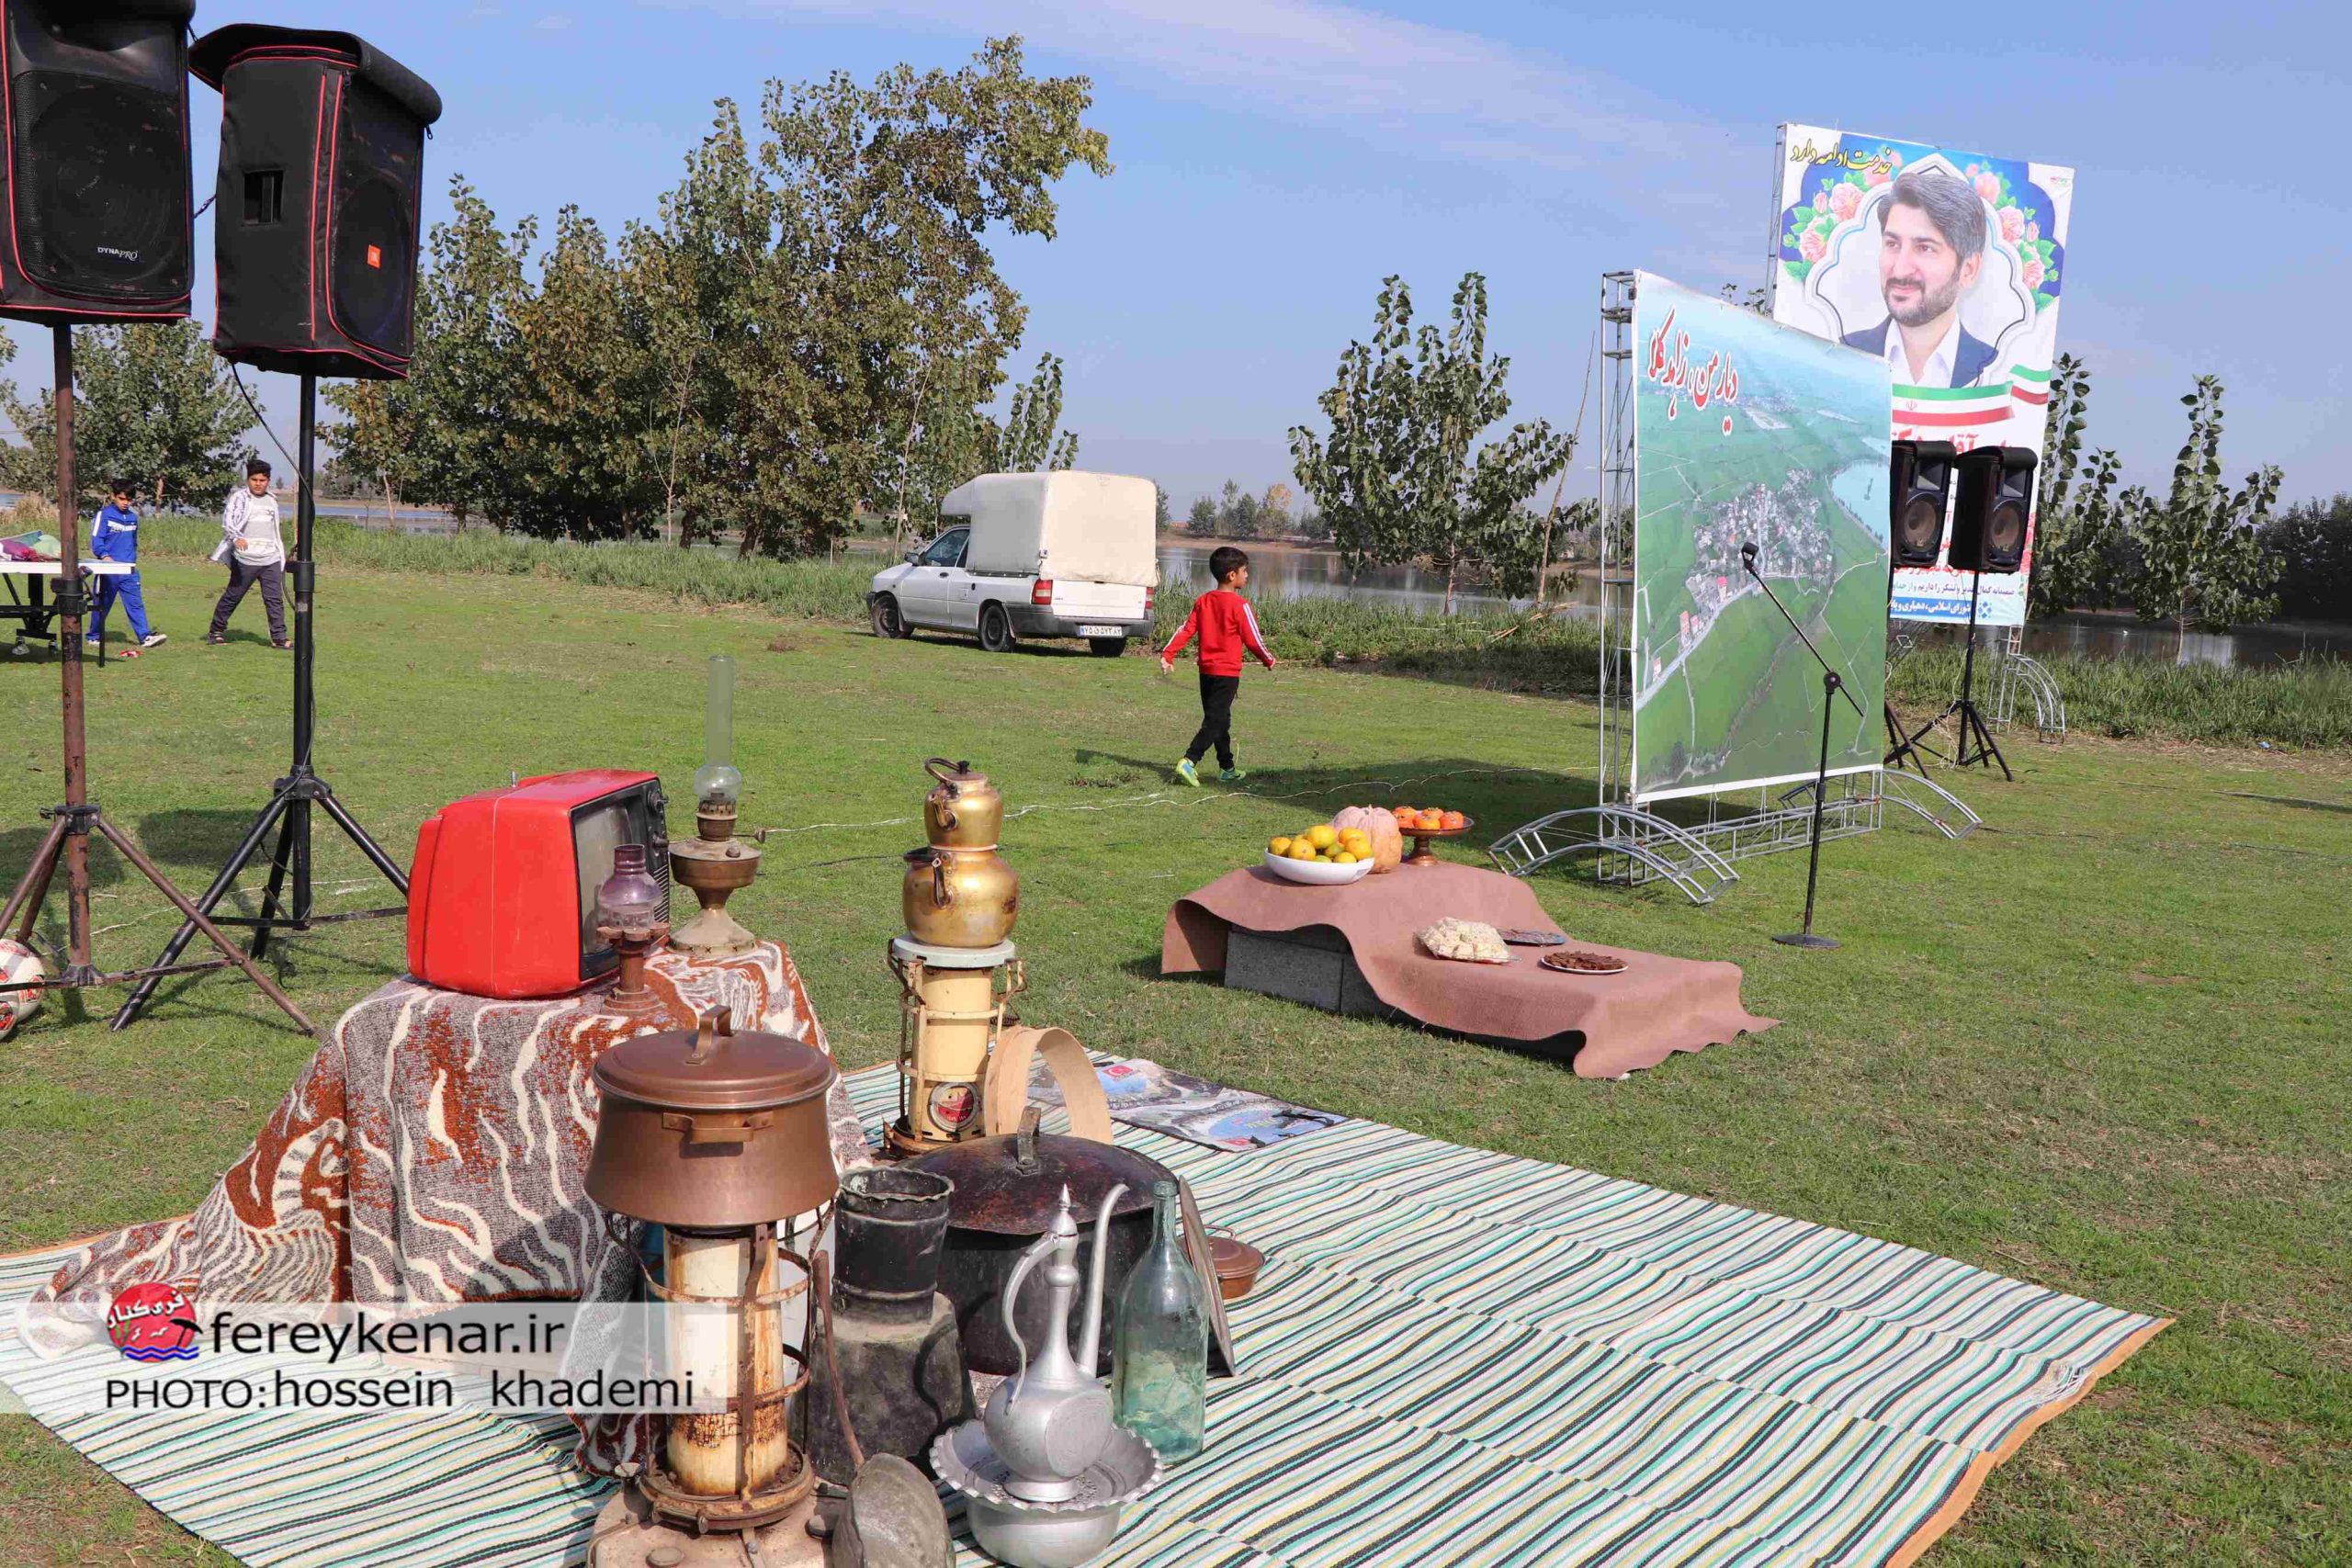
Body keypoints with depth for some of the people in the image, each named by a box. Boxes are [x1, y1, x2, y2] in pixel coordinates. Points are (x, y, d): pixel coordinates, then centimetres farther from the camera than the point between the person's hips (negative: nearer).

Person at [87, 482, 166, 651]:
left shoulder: (133, 517, 13)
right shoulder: (104, 514, -5)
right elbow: (96, 540, -11)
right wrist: (105, 556, -25)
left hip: (128, 570, 4)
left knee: (136, 603, -6)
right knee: (102, 605, 7)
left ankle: (145, 636, -13)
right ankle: (94, 637, 20)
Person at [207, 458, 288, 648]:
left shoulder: (271, 500, 17)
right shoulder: (240, 497, -3)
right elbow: (228, 519, -18)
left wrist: (281, 555, 25)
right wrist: (236, 537, -37)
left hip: (271, 559, 5)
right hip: (245, 559, -4)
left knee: (275, 598, -2)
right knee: (232, 596, 5)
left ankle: (278, 637, -1)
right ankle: (216, 631, 19)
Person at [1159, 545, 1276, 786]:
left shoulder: (1202, 601, 6)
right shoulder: (1240, 605, -12)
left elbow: (1186, 630, 0)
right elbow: (1253, 640, -8)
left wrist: (1167, 654, -2)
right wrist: (1269, 660, 8)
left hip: (1206, 671, 7)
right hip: (1227, 673, -7)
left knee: (1220, 720, 16)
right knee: (1215, 722, -7)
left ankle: (1227, 769, 25)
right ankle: (1189, 762, -21)